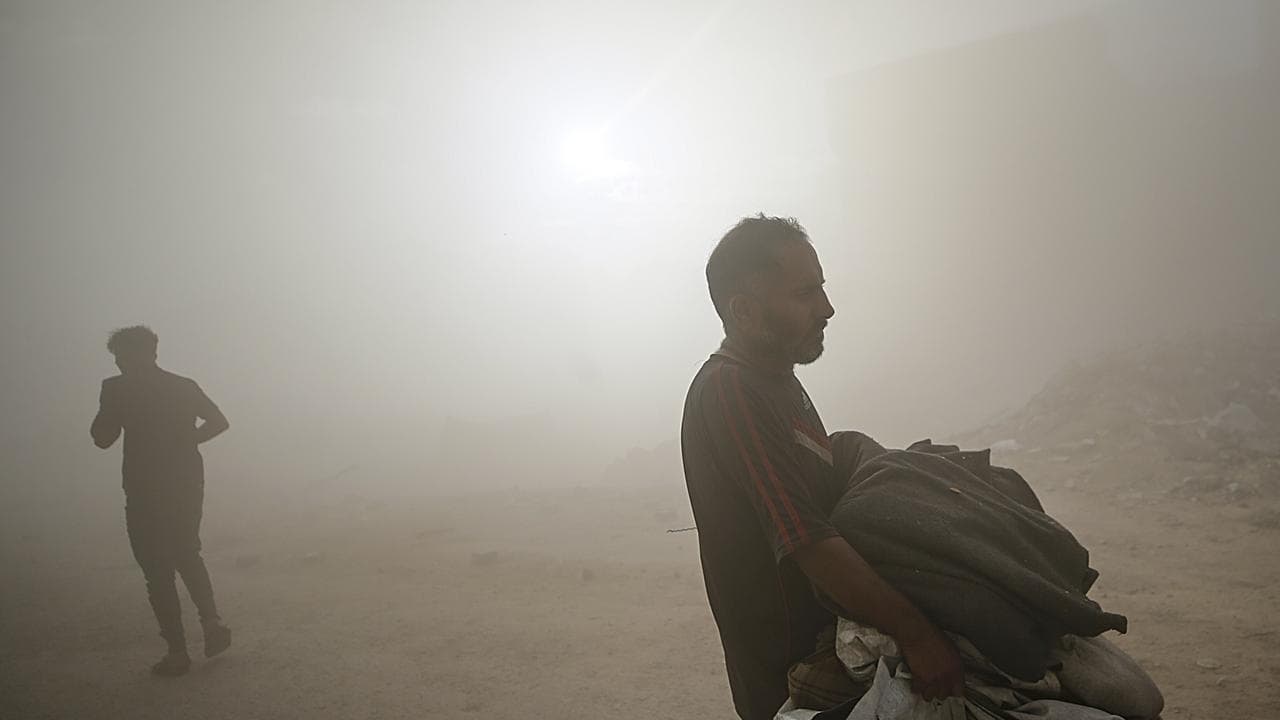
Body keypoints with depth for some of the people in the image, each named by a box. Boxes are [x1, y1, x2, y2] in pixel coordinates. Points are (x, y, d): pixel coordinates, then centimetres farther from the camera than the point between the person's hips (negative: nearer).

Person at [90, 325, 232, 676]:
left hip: (145, 493, -4)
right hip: (188, 486, 4)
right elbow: (219, 421, 6)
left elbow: (103, 439, -5)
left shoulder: (117, 388, -7)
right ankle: (212, 622, 6)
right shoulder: (184, 385, 6)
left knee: (157, 571, 6)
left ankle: (177, 652, 7)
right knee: (188, 556, 23)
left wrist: (108, 409, 9)